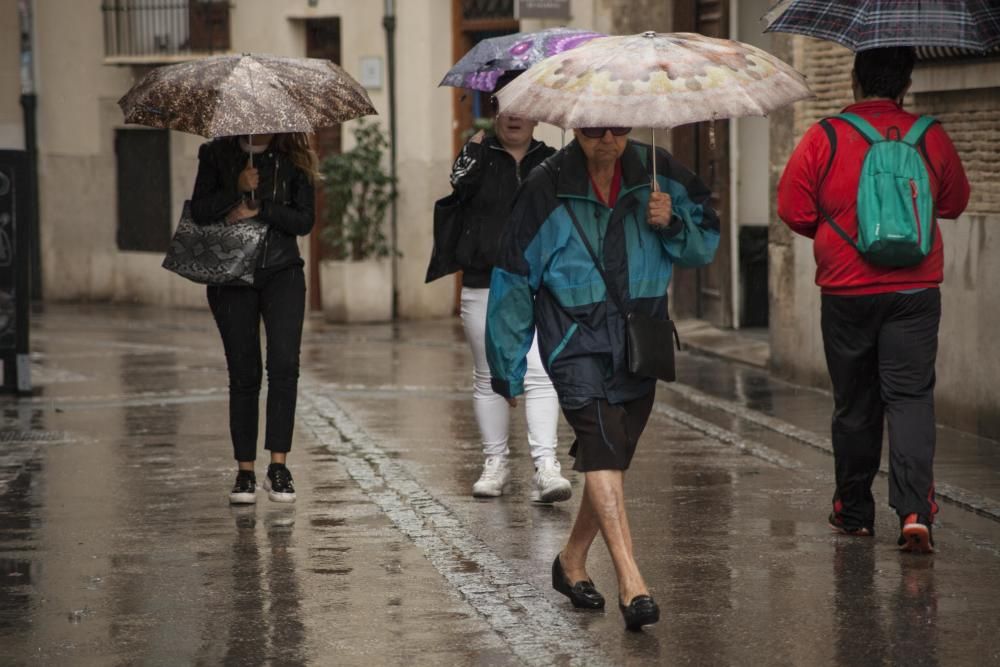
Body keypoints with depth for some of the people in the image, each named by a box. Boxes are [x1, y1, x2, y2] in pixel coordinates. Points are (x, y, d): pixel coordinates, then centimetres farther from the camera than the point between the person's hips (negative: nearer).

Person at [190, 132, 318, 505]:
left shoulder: (292, 160, 4)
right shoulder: (217, 156, 5)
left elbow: (304, 221, -2)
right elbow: (199, 212, -4)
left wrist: (259, 210, -13)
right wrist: (238, 189, -15)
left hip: (282, 274, 0)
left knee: (284, 365, -15)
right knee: (243, 374, 2)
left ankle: (278, 467, -13)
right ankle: (245, 471, 8)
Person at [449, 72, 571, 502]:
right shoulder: (480, 154, 5)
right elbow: (461, 181, -17)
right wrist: (479, 136, -14)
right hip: (484, 287, 0)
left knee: (539, 374, -13)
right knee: (489, 378, 8)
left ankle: (545, 467, -19)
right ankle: (495, 463, 19)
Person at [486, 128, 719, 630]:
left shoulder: (656, 174, 3)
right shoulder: (548, 188, -7)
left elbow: (705, 243, 13)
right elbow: (514, 278, 0)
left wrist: (672, 224, -11)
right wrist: (509, 368, 2)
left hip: (639, 335, 5)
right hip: (576, 337, -5)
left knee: (613, 453, 13)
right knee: (602, 447, -20)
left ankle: (571, 562, 34)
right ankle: (631, 583, -28)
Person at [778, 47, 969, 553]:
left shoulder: (824, 139, -7)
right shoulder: (931, 138, -2)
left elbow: (792, 208, -3)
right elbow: (954, 203, 12)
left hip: (846, 292, 0)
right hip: (915, 291, 0)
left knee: (854, 403, 12)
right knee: (910, 397, -1)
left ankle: (853, 511, 23)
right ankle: (914, 509, -17)